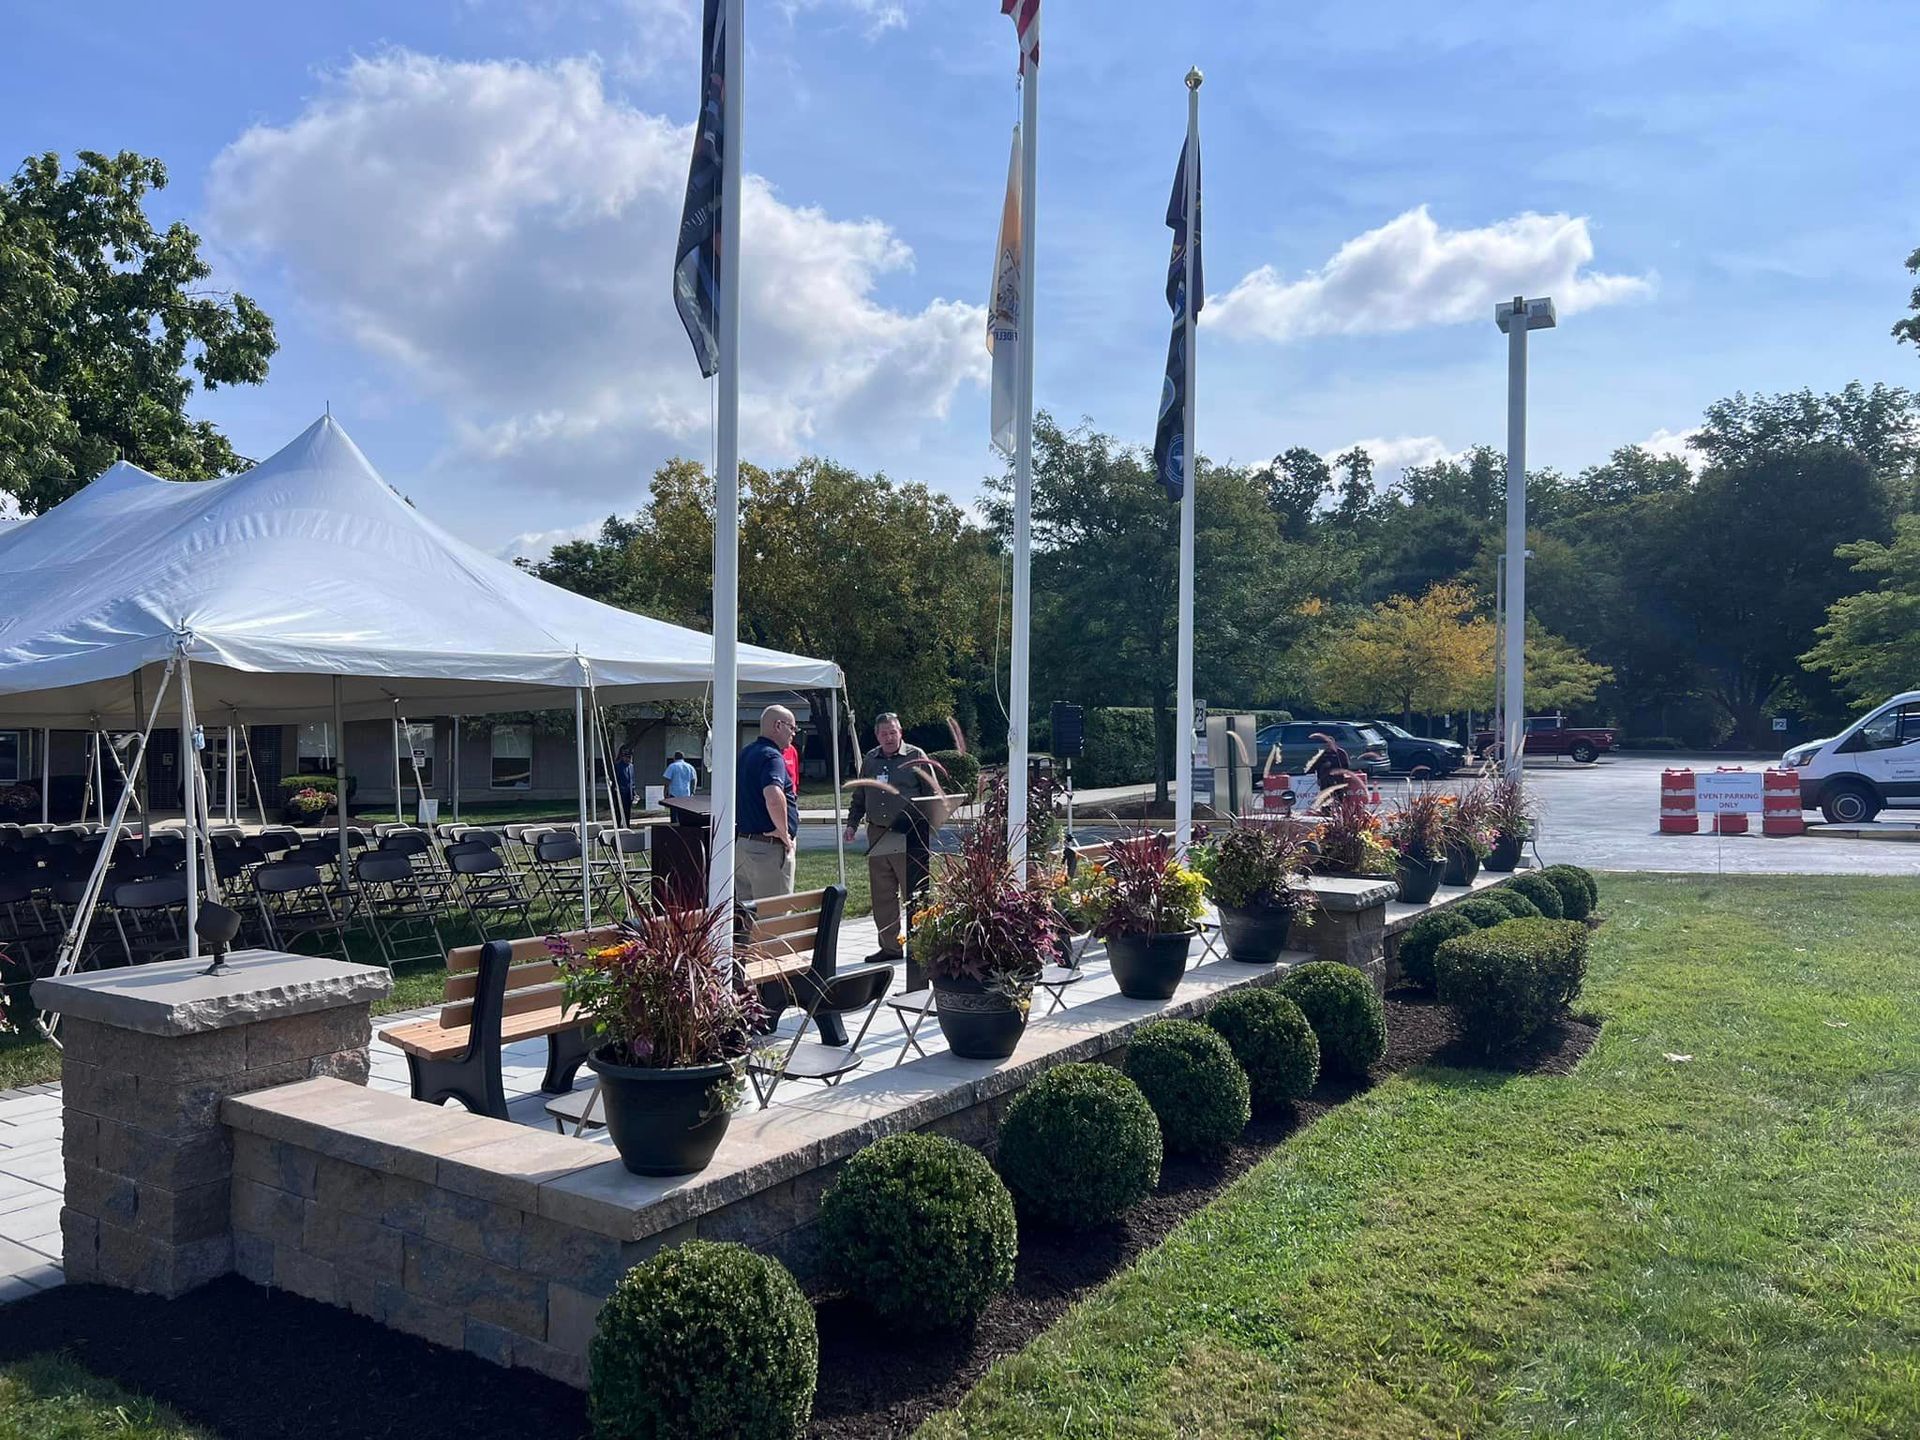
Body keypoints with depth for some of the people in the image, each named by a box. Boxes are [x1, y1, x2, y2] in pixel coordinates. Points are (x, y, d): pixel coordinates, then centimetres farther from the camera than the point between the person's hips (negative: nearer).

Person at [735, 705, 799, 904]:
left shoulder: (744, 754, 15)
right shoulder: (771, 756, -16)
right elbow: (774, 797, -34)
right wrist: (784, 833, -21)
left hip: (742, 843, 9)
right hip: (770, 848, -9)